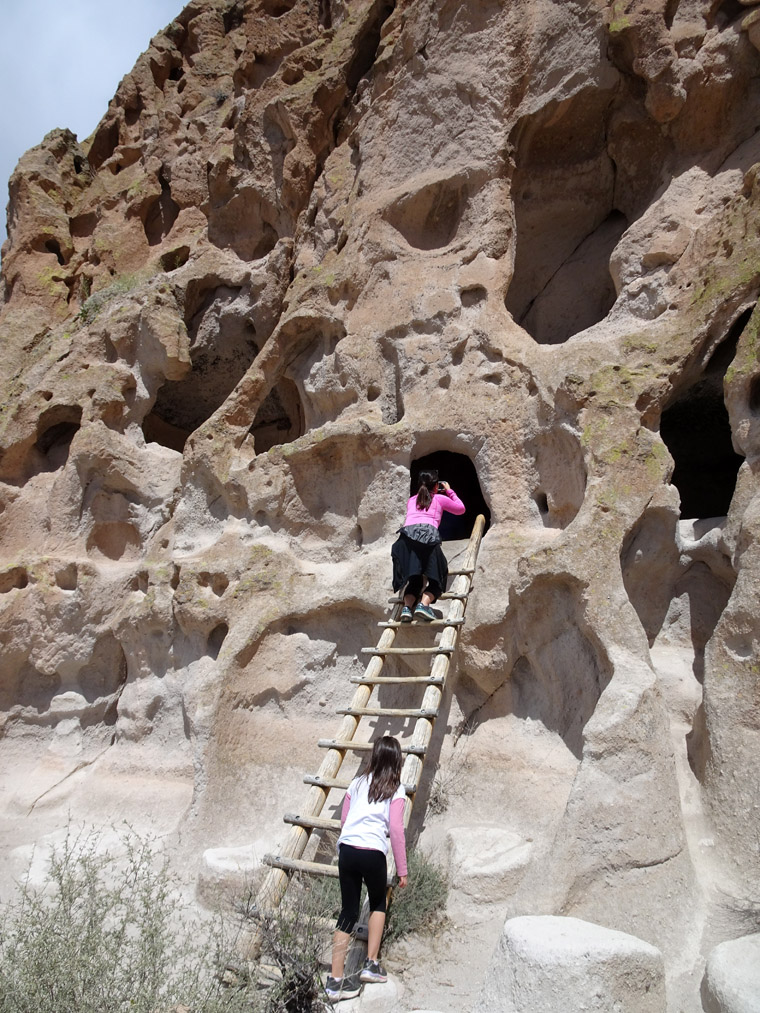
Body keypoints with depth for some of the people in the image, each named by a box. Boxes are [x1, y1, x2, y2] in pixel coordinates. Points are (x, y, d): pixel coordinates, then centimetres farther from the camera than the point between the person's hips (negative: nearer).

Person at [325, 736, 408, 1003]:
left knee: (348, 912, 12)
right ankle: (371, 964, 20)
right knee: (378, 905, 23)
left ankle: (336, 980, 11)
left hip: (347, 849, 3)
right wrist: (402, 870, 0)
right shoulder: (395, 789, 1)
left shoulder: (358, 782, 14)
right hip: (373, 853, -3)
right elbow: (396, 830, -5)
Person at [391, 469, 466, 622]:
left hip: (407, 533, 3)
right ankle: (423, 604, -18)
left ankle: (407, 607, -15)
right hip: (428, 533, -3)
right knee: (438, 576, 8)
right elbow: (461, 509, 39)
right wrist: (450, 491, 49)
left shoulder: (411, 501, 32)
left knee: (414, 578, 12)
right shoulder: (440, 499, 24)